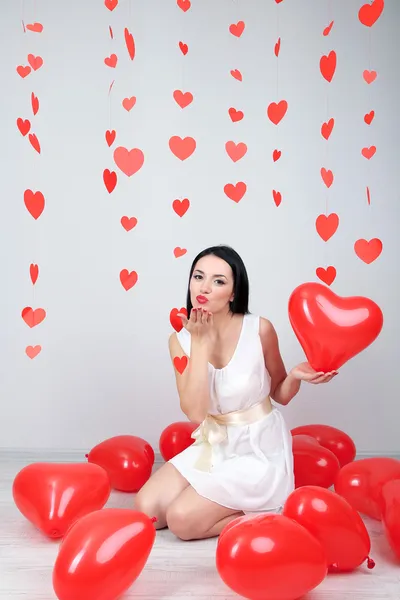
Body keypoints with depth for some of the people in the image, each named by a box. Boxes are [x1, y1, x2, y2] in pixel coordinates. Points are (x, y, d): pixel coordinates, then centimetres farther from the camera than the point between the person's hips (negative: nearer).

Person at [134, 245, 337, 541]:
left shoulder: (259, 329, -16)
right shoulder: (181, 339, -8)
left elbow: (280, 395, -2)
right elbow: (195, 412, -20)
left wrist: (296, 376, -26)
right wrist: (200, 343, -24)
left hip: (259, 451, -4)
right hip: (213, 447, 5)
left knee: (181, 520, -17)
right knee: (146, 509, -5)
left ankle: (259, 516, 5)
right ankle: (228, 502, 14)